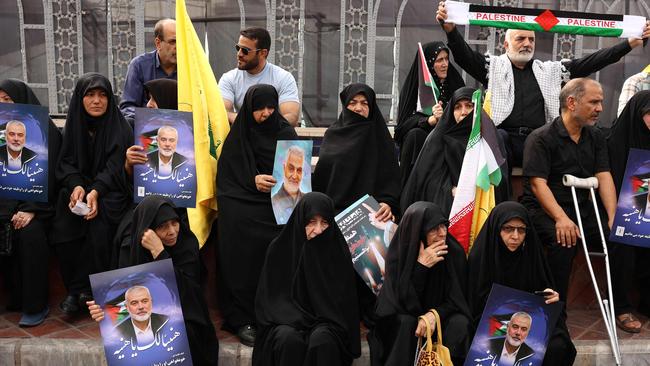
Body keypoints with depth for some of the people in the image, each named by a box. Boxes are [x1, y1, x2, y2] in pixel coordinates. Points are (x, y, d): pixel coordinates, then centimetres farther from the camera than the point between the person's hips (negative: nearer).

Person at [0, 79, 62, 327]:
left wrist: (32, 209, -23)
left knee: (29, 231, -32)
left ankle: (36, 305, -21)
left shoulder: (46, 131, -3)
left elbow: (47, 173, -11)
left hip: (38, 198, -4)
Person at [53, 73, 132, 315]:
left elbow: (115, 167, -10)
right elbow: (66, 162, 3)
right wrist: (76, 185, -19)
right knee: (63, 228, -24)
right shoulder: (74, 125, 9)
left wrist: (96, 191, -28)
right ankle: (75, 289, -11)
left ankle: (82, 289, -14)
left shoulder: (120, 128, -2)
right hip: (77, 189, 3)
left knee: (98, 226, -30)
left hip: (110, 192, -3)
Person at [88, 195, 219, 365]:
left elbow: (181, 289, -24)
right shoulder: (131, 245, -10)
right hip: (144, 315, 1)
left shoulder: (188, 243, -15)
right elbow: (124, 289, -8)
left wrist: (158, 251, -32)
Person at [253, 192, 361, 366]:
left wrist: (321, 323, -13)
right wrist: (296, 319, -14)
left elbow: (344, 298, 2)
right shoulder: (279, 248, -4)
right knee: (289, 339, -33)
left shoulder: (338, 249, -3)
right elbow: (270, 295, 0)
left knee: (322, 340, -33)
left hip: (325, 322, 0)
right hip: (287, 322, 0)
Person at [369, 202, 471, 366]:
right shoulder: (398, 254, -18)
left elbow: (457, 299, -7)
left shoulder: (455, 252, -14)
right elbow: (404, 303, -22)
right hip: (405, 315, -1)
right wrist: (421, 265, -32)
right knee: (406, 323, -32)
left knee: (459, 324, -28)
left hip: (442, 314, 1)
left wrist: (434, 314, -28)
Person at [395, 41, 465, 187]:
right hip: (420, 142, -1)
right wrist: (431, 120, -30)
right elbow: (407, 120, -10)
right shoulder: (413, 85, -1)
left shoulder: (455, 82, 5)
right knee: (415, 134, -32)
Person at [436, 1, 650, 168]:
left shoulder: (551, 71, 21)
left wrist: (630, 44, 10)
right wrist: (450, 29, -24)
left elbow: (590, 62, 17)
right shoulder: (494, 67, 11)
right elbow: (464, 54, -4)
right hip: (505, 139, -3)